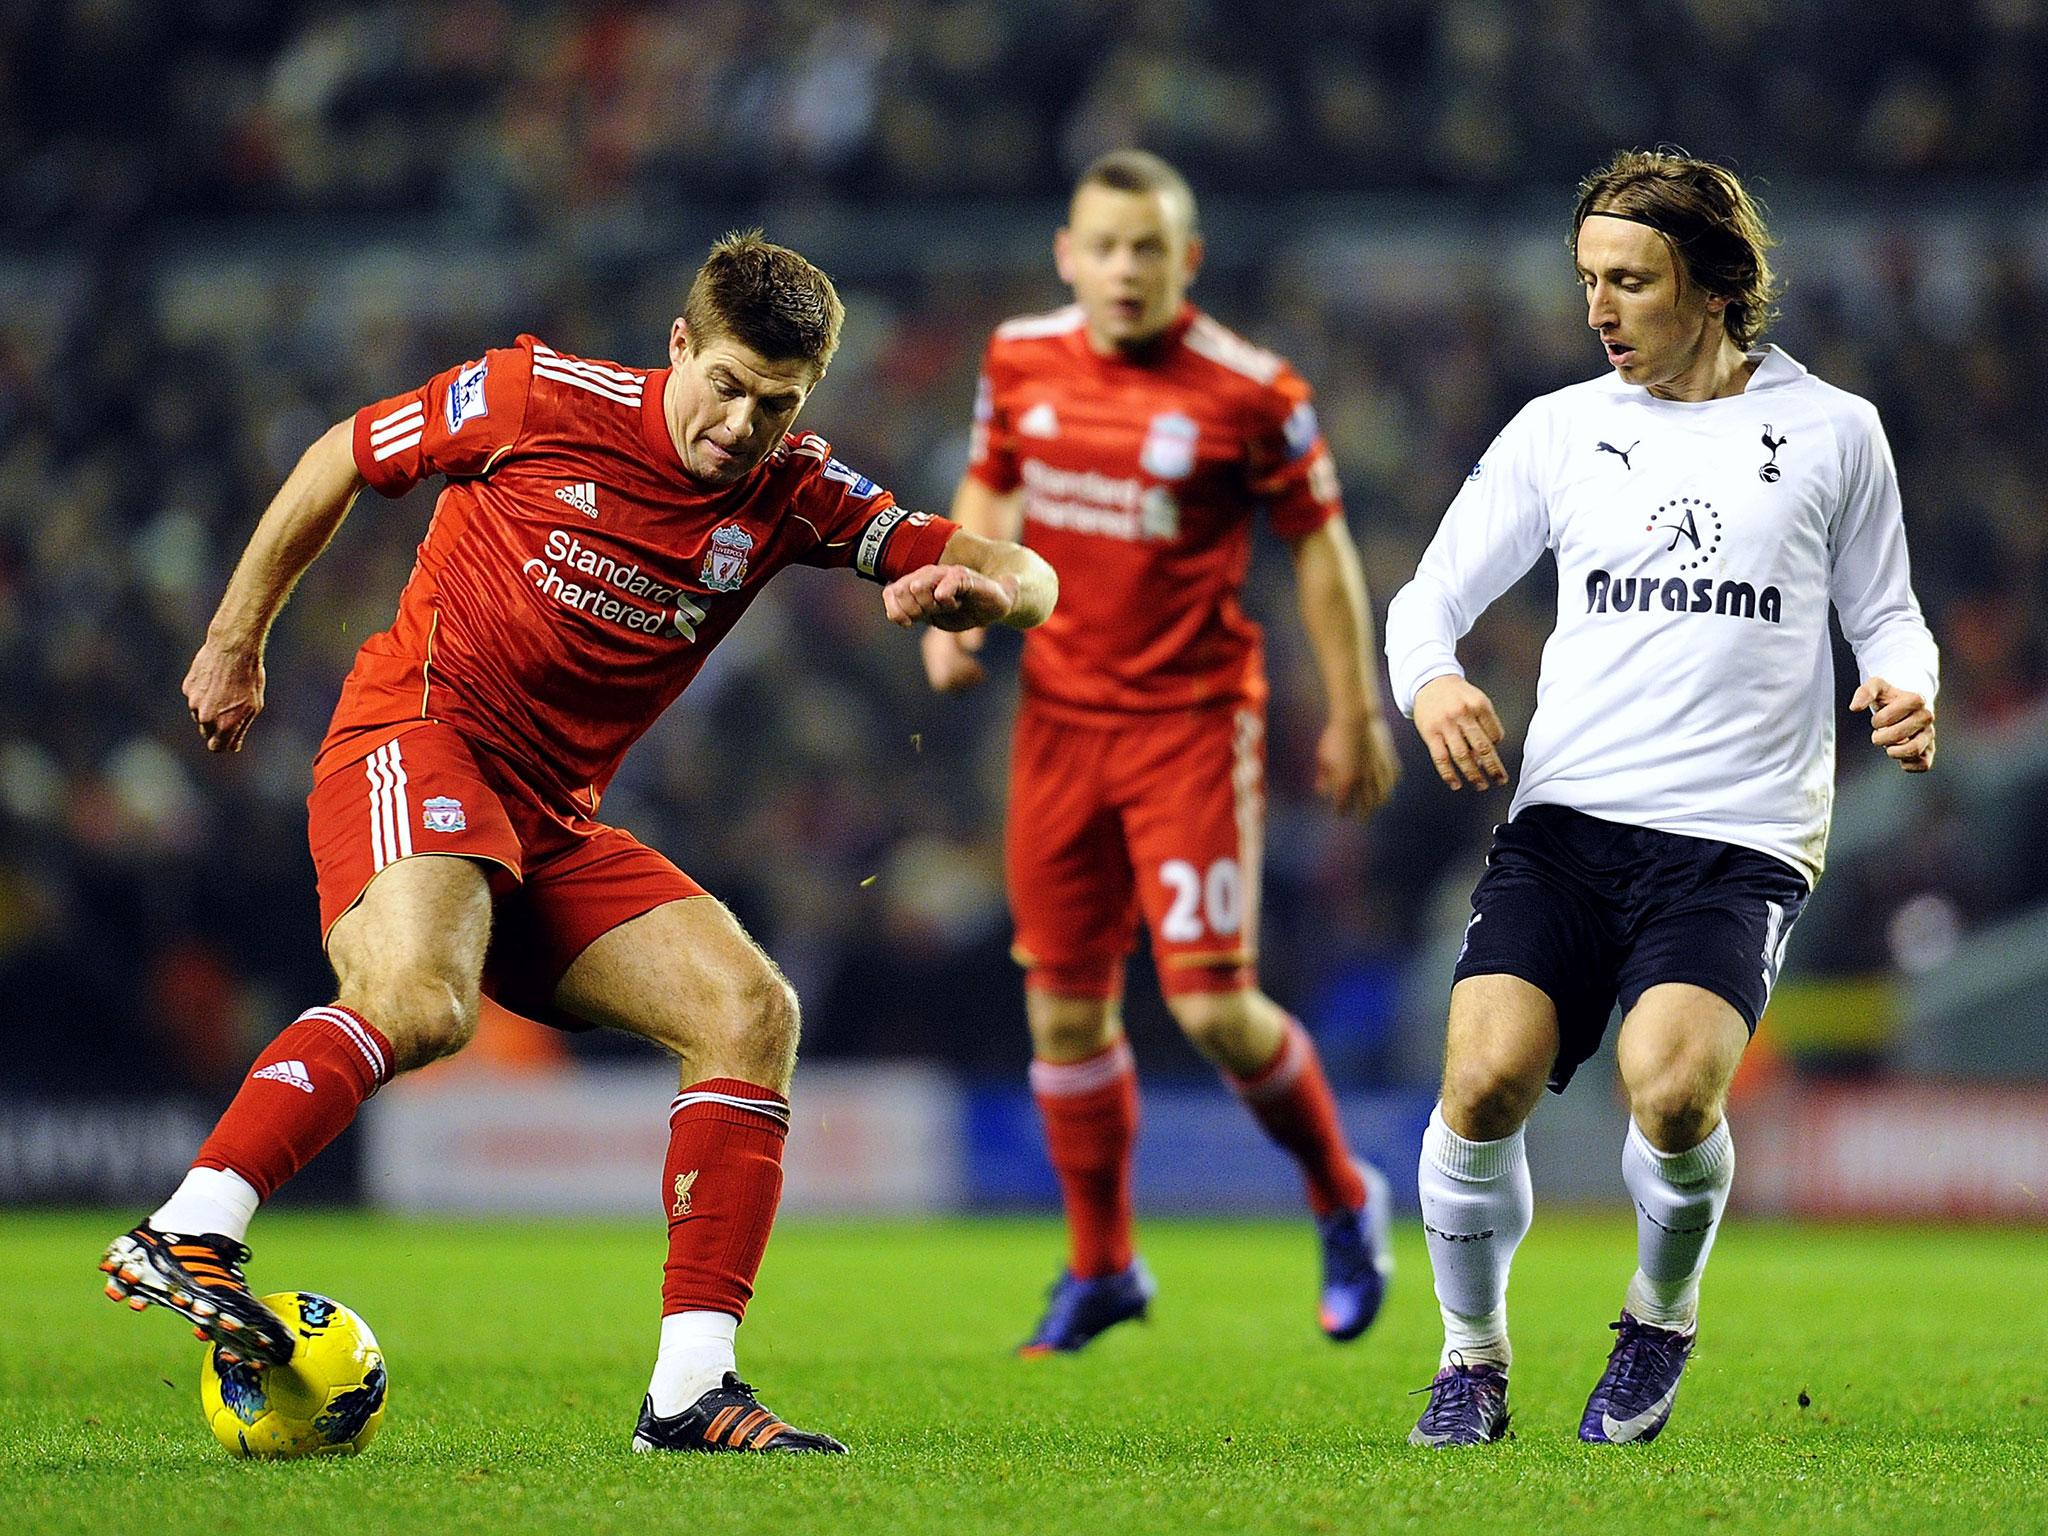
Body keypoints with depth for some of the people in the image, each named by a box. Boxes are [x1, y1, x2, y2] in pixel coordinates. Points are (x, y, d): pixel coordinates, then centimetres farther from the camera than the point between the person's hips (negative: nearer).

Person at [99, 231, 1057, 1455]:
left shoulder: (791, 496, 4)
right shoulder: (543, 399, -7)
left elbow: (1029, 582, 0)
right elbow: (342, 460, 8)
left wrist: (982, 585, -26)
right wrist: (237, 641, 11)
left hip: (555, 823, 6)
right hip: (414, 737, -6)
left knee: (752, 1010, -10)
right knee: (424, 1000, -35)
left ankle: (691, 1388, -12)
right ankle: (184, 1237, -33)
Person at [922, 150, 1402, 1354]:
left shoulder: (1250, 393, -12)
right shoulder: (1022, 361, 1)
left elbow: (1320, 543, -2)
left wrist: (1355, 713, 0)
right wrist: (957, 606, 2)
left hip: (1193, 723, -4)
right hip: (1060, 715, 4)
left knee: (1214, 1007, -10)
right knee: (1065, 1007, 7)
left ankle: (1345, 1201, 17)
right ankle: (1101, 1268, 25)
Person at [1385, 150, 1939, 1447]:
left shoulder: (1833, 429, 9)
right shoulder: (1558, 430, 14)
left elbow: (1886, 613, 18)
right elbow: (1431, 596, 15)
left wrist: (1906, 689, -5)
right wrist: (1431, 681, -8)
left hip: (1743, 839, -2)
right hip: (1567, 818, 2)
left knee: (1670, 1087, -26)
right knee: (1486, 1080, -20)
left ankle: (1663, 1317, 5)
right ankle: (1474, 1355, 5)